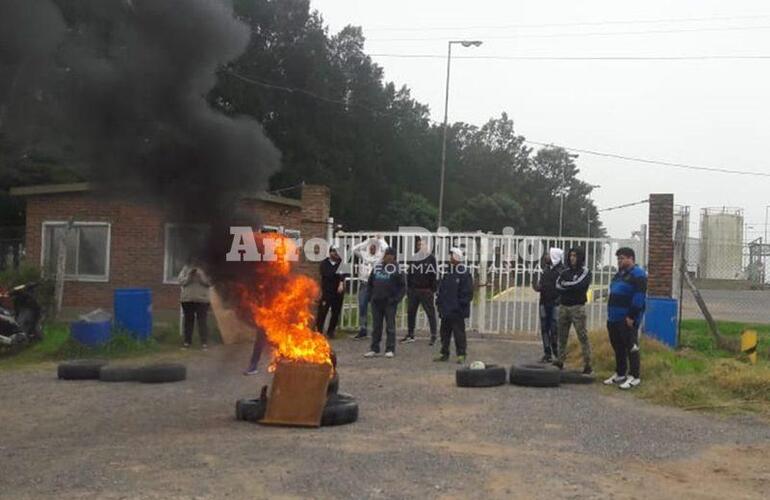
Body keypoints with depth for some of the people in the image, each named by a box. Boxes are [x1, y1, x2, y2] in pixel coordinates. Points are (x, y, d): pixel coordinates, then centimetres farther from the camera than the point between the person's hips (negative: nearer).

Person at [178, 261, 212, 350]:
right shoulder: (186, 269, 5)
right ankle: (187, 341, 18)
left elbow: (208, 282, -9)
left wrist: (200, 274, -20)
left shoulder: (204, 270, 0)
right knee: (188, 321, 9)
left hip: (201, 300, -2)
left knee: (202, 321, -5)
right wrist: (189, 275, -17)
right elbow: (181, 281, -4)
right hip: (187, 300, 2)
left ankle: (204, 342, -3)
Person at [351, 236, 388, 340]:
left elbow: (387, 249, -14)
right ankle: (362, 330, 12)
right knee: (362, 307, 5)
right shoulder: (363, 255, 11)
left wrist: (380, 240, 1)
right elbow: (355, 248, 1)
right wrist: (368, 241, 5)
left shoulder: (380, 256, 1)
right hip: (363, 284, 3)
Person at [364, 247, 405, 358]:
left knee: (390, 327, -1)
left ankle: (390, 350, 4)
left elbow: (402, 285, -3)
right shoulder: (376, 267, 9)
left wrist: (396, 298, -12)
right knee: (376, 327, 8)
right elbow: (370, 283, 18)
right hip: (376, 302, 4)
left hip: (389, 302, -4)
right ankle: (374, 349, 14)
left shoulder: (395, 269, -3)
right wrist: (371, 296, 7)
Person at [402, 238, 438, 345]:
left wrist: (433, 290, -11)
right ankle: (410, 335, 18)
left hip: (426, 291, -5)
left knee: (430, 313, -2)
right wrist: (408, 289, 11)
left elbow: (434, 275, -5)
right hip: (413, 290, 5)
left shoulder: (430, 258, 0)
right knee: (411, 312, 8)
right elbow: (409, 274, 17)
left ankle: (433, 336, 2)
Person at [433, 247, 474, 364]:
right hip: (445, 310, 7)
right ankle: (444, 353, 22)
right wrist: (439, 302, 13)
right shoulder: (446, 274, 14)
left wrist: (461, 304, -15)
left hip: (457, 311, -7)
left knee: (459, 333, -3)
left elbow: (467, 293, -11)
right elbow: (441, 290, 21)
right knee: (444, 332, 12)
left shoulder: (464, 275, -8)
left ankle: (461, 354, 4)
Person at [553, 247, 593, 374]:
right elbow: (557, 285, 0)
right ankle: (560, 360, 18)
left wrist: (564, 285, -4)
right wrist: (571, 287, -12)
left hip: (577, 307, -5)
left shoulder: (585, 272, -1)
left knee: (582, 336, -7)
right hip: (563, 306, 5)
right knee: (562, 335, 9)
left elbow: (578, 284, -17)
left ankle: (587, 364, -5)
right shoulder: (565, 271, 14)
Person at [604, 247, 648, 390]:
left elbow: (638, 298, -18)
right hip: (614, 318, 10)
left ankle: (634, 377, 1)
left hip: (627, 319, -9)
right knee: (618, 347, 14)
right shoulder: (620, 274, 18)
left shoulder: (638, 275, -11)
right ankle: (620, 373, 24)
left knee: (631, 347, -4)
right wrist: (610, 314, 18)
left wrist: (631, 317, -20)